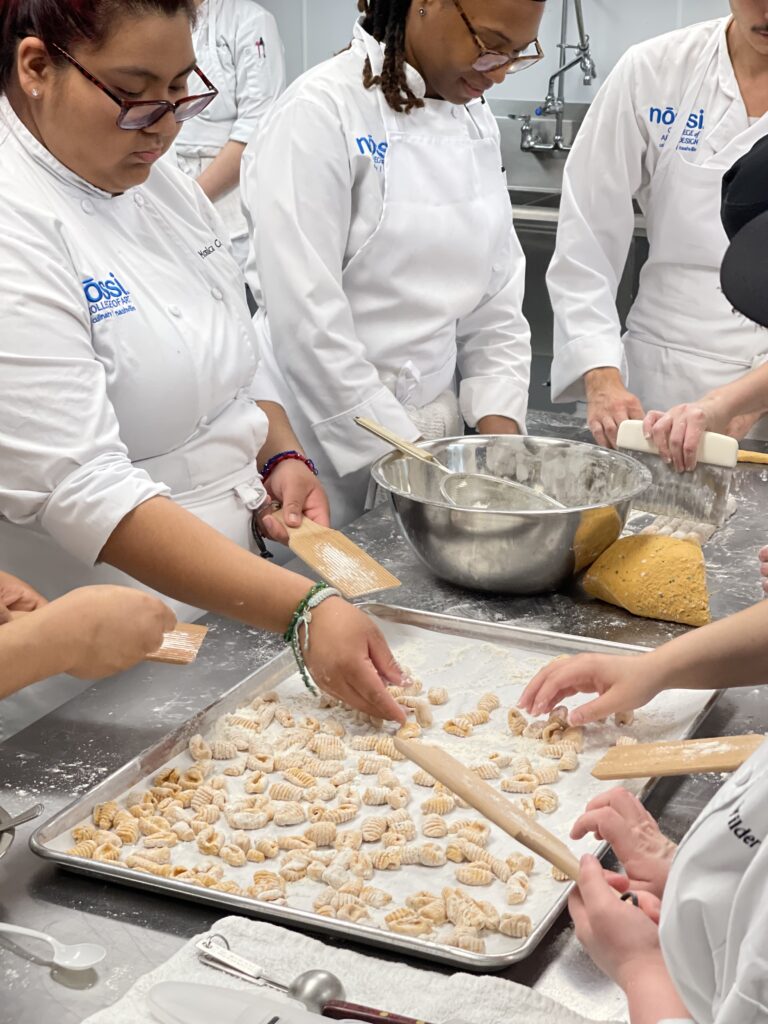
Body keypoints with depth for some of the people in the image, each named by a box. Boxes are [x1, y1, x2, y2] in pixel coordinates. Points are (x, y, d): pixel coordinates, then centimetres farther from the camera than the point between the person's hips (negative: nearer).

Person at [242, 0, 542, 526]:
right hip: (331, 439, -6)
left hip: (433, 426, 7)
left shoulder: (477, 121, 6)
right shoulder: (320, 113, -17)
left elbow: (498, 296, 8)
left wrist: (501, 434, -4)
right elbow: (306, 320, -21)